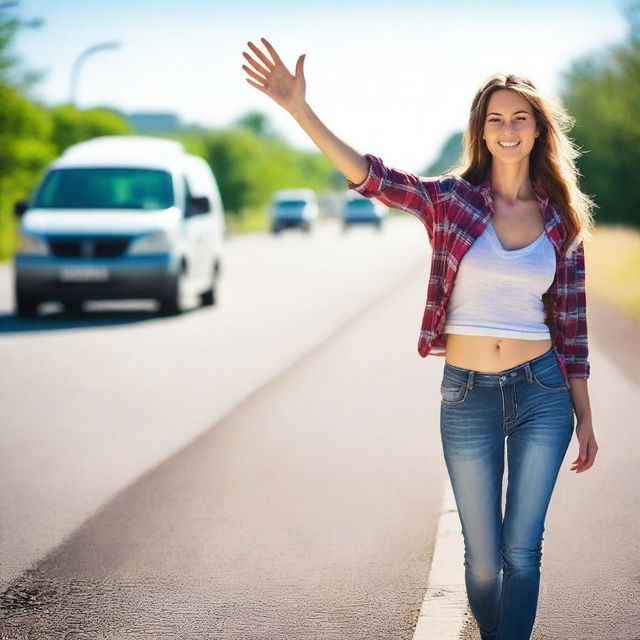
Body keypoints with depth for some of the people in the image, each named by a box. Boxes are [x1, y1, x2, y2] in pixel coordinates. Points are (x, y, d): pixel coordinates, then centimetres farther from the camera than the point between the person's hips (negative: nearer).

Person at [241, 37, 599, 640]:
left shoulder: (561, 219, 2)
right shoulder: (451, 199, -1)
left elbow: (571, 324, 6)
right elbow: (368, 174, -15)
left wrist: (584, 415, 6)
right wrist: (298, 108, -28)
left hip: (541, 393, 0)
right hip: (468, 395, 0)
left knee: (522, 551, 1)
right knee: (484, 558, 7)